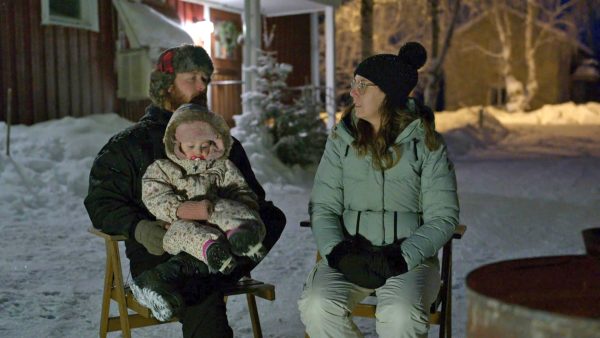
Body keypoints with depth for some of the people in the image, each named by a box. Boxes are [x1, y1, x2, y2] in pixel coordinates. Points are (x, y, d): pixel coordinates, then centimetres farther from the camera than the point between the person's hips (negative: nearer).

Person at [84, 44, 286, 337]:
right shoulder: (129, 145, 11)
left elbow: (251, 195, 17)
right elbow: (102, 201, 4)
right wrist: (138, 228, -17)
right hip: (159, 251, -4)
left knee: (273, 216, -27)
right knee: (203, 302, -36)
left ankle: (183, 270, -39)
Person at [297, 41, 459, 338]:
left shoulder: (426, 142, 0)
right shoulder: (342, 139, 7)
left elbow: (443, 216, -3)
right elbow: (323, 207, 3)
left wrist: (402, 256, -17)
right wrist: (337, 251, -16)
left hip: (409, 258, -2)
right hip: (349, 255, 2)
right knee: (317, 307, -28)